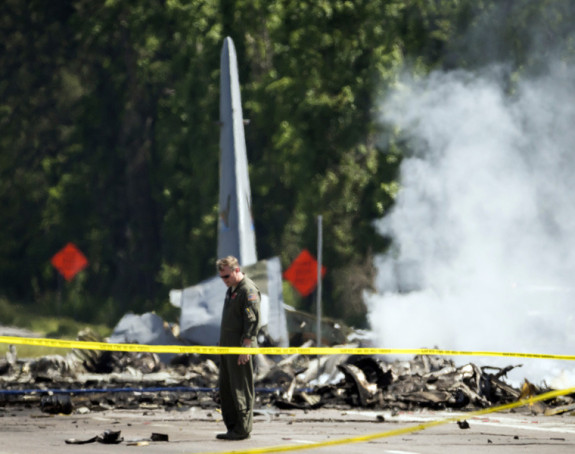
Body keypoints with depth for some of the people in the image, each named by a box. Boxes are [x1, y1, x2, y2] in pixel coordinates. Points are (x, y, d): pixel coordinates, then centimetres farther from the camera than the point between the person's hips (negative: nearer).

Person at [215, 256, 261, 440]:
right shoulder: (231, 290, 18)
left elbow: (252, 321, -19)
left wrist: (245, 348, -23)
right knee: (225, 388, 11)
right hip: (227, 347, 10)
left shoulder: (249, 290, -12)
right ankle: (232, 427, 16)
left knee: (241, 389, -7)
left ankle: (243, 429, -4)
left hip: (240, 348, -10)